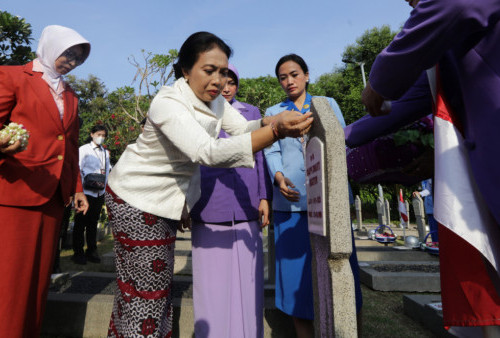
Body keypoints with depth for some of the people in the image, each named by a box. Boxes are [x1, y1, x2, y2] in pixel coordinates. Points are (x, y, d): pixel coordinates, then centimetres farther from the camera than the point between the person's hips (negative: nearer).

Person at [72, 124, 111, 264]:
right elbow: (78, 170, -6)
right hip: (86, 191, -5)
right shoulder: (83, 149, -1)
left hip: (100, 192, 5)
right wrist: (84, 184, -14)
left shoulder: (105, 152, 14)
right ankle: (78, 253, 14)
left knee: (93, 222, 13)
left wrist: (104, 183, 3)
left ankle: (91, 251, 23)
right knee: (81, 223, 2)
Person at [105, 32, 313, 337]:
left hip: (167, 199, 8)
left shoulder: (213, 99, 1)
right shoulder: (168, 103, -26)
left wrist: (274, 120, -30)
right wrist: (276, 132, -48)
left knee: (158, 282, 16)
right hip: (137, 198, -8)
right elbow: (208, 152, -41)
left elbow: (242, 127, -9)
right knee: (146, 286, 0)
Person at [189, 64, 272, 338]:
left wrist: (264, 197, 4)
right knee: (213, 280, 6)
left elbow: (260, 157, 13)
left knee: (246, 279, 7)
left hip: (246, 207, 1)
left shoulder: (251, 112, 15)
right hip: (209, 210, -1)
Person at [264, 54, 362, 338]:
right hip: (291, 201, 1)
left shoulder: (328, 104, 15)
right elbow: (272, 152, 4)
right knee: (296, 271, 4)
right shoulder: (274, 113, 16)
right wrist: (278, 177, -18)